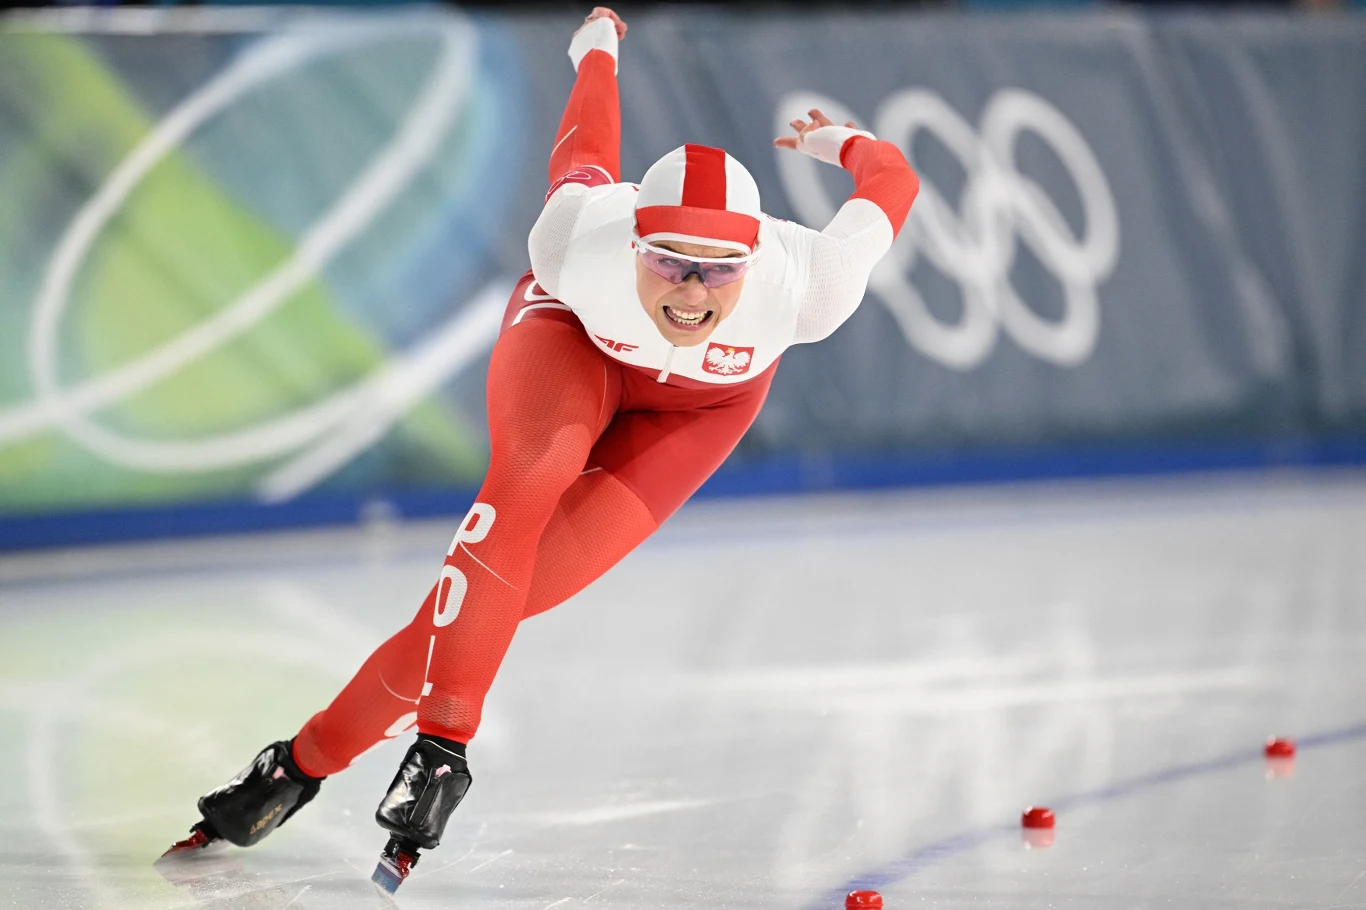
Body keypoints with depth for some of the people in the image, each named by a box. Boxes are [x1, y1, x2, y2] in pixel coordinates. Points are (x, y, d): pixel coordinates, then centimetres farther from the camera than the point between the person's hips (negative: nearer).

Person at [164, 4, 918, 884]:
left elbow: (893, 180, -21)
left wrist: (838, 140, 3)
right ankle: (442, 744, -31)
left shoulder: (801, 287, -40)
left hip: (695, 407, 1)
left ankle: (313, 757, -10)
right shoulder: (579, 242, -38)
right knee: (528, 481, -35)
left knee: (516, 587, -15)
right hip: (574, 337, -1)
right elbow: (585, 154, -14)